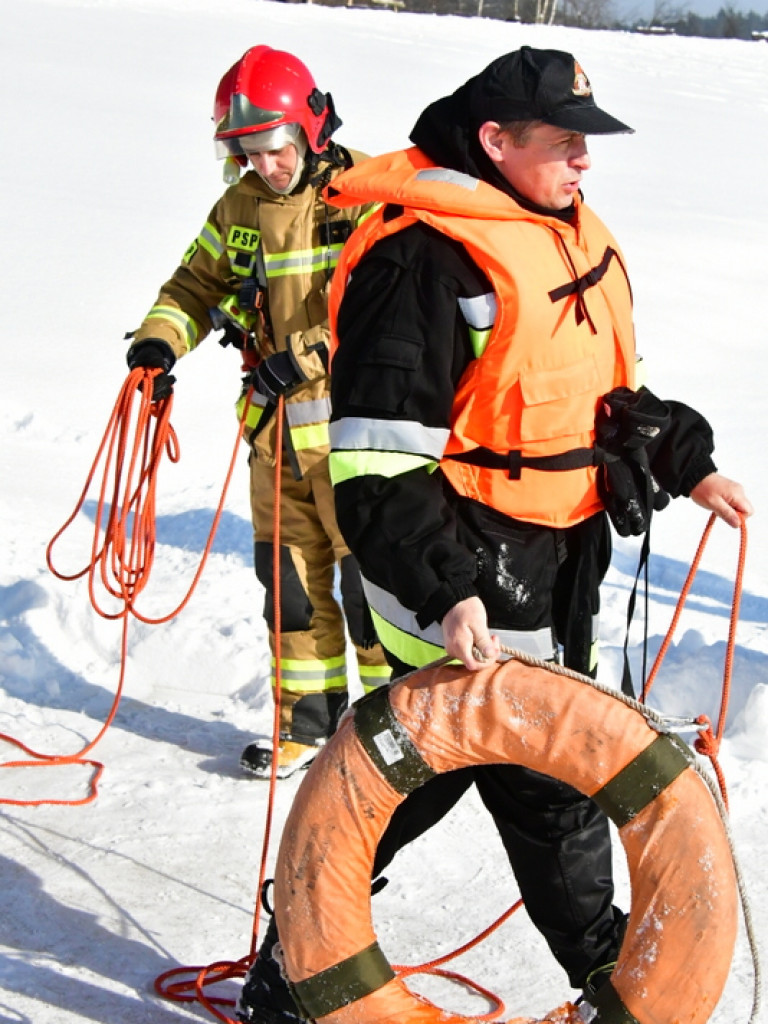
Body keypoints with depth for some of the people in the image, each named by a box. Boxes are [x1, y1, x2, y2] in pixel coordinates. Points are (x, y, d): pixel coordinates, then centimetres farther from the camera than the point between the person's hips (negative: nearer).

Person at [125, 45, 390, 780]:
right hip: (276, 423, 6)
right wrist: (162, 338, -2)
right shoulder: (240, 207, 8)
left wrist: (305, 353, -27)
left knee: (369, 571, -2)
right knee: (290, 573, 12)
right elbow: (198, 282, 17)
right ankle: (309, 717, 25)